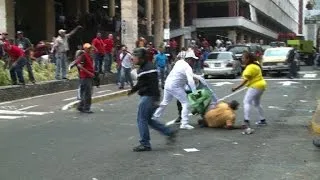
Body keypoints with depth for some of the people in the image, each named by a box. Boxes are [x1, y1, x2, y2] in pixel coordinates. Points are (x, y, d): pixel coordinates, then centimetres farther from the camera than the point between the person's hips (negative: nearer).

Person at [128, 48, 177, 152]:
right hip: (146, 97, 10)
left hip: (149, 97, -10)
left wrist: (155, 99, -27)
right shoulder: (143, 67, 16)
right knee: (147, 119, 14)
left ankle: (145, 144, 2)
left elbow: (154, 84, -23)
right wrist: (133, 90, 36)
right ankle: (170, 132, 18)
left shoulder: (149, 68, -17)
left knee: (142, 119, -6)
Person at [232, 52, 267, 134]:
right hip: (261, 85, 11)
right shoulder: (256, 64, 11)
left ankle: (246, 121, -30)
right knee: (256, 103, 23)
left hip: (255, 86, -11)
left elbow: (245, 80, -24)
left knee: (246, 101, -18)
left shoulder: (250, 67, -20)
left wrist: (237, 88, -26)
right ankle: (262, 120, 30)